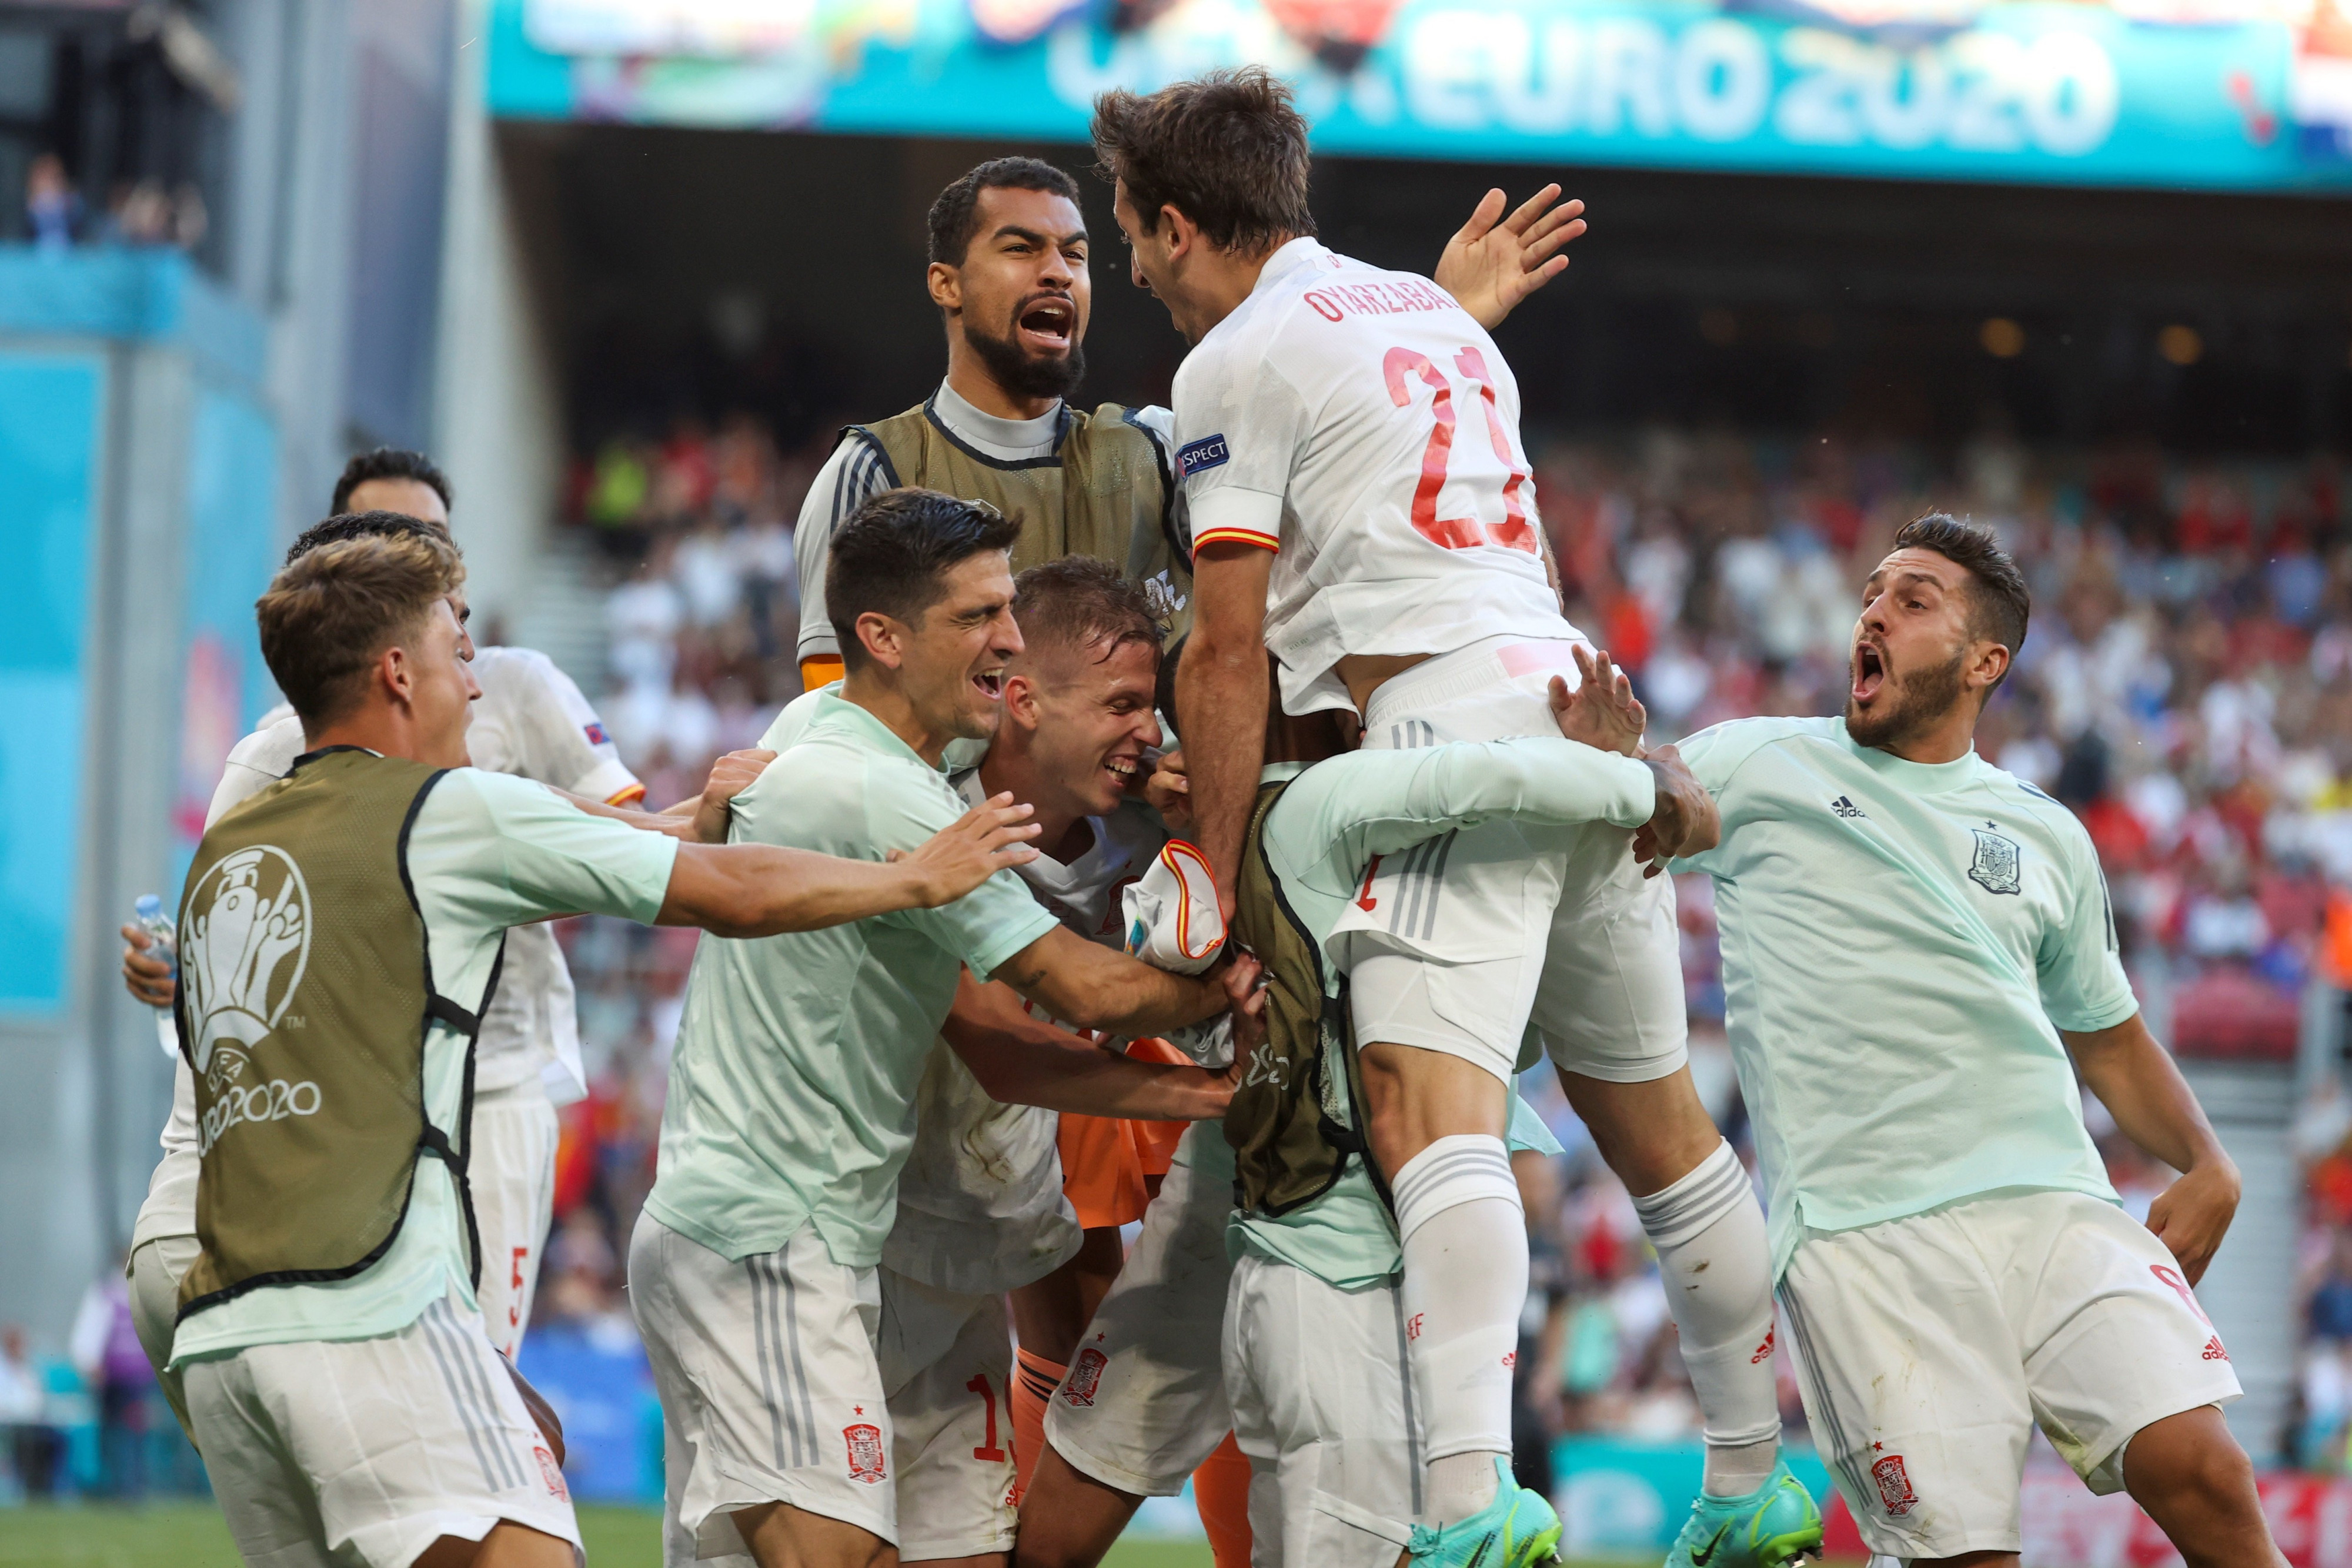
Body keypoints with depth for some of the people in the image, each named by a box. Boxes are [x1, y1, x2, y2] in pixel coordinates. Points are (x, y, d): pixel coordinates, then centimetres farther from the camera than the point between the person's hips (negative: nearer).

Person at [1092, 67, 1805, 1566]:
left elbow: (1229, 654, -4)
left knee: (1427, 1103, -20)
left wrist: (1218, 882, 0)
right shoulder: (1435, 313, 24)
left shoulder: (1239, 360, 0)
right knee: (1651, 1109, 17)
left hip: (1452, 716, -9)